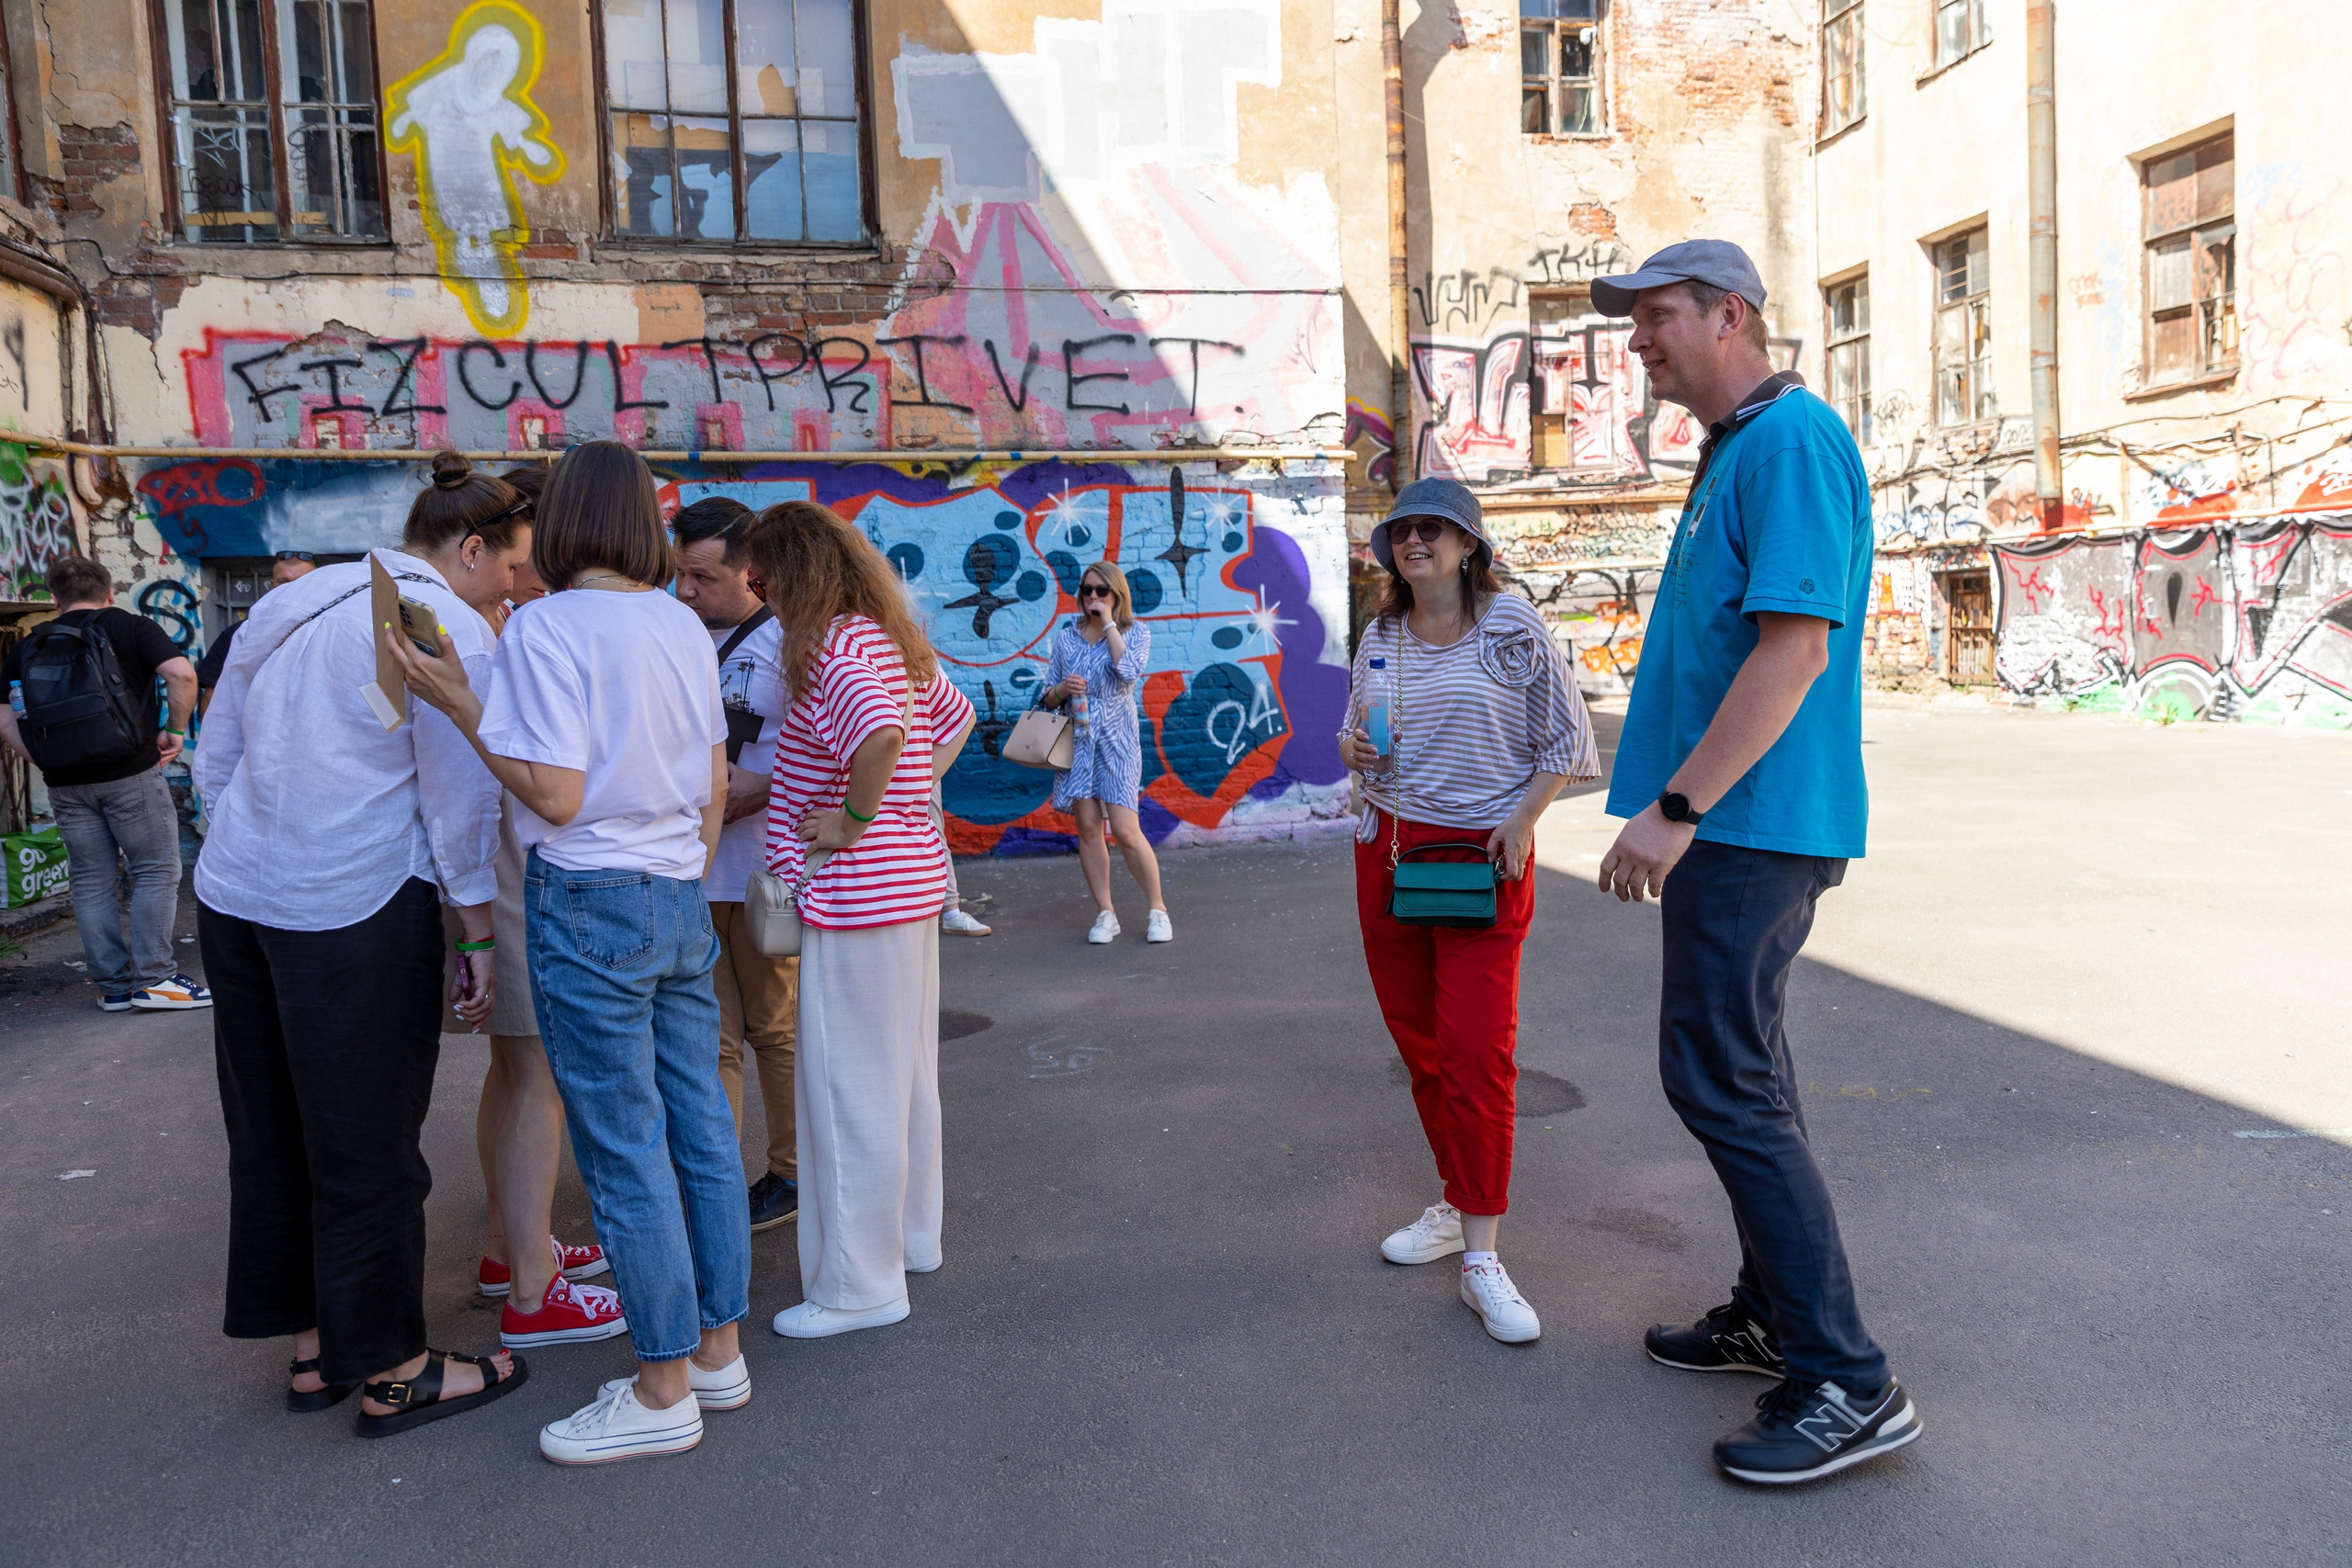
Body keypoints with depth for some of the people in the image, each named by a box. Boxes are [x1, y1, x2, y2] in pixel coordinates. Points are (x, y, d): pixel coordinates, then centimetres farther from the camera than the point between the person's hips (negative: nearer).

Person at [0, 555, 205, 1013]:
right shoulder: (130, 627, 0)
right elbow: (181, 673, -16)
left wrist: (43, 759, 9)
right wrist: (175, 730, -7)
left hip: (65, 784, 4)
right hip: (130, 773, -4)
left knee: (92, 883, 10)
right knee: (156, 873, 3)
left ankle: (113, 985, 14)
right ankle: (154, 979, -2)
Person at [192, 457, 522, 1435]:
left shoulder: (284, 607, 14)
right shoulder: (450, 628, -11)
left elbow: (213, 762, 18)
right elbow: (460, 802, -12)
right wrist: (481, 938, -6)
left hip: (231, 900, 8)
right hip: (353, 912, -8)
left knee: (270, 1133, 16)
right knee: (367, 1149, 3)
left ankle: (313, 1350, 30)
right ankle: (390, 1374, 16)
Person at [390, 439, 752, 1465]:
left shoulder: (543, 627, -12)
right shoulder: (683, 627, 8)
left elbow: (557, 794, -17)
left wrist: (458, 704, -9)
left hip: (592, 906, -7)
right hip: (681, 900, 7)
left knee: (624, 1153, 2)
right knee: (699, 1130, 13)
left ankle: (663, 1392, 14)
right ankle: (718, 1351, 26)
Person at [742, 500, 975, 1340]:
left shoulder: (833, 650, -17)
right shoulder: (889, 640, 12)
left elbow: (882, 732, -36)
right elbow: (956, 717, 24)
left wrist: (857, 817, -21)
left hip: (857, 894, -10)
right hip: (913, 875, 10)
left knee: (852, 1088, 0)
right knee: (905, 1074, 19)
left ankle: (861, 1283, 11)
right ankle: (911, 1235, 34)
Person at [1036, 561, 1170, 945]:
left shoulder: (1136, 632, 2)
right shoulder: (1066, 636, 9)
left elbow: (1130, 671, -20)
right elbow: (1048, 698, 12)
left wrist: (1108, 624, -12)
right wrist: (1062, 689, -10)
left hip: (1117, 740, -3)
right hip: (1076, 738, 3)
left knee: (1126, 830, -11)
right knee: (1088, 827, 0)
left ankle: (1157, 909, 5)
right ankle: (1105, 913, 11)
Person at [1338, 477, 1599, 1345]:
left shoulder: (1512, 626, -4)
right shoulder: (1378, 639, 9)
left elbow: (1566, 737, 0)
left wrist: (1523, 817, -12)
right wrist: (1354, 750, -2)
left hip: (1481, 857, -5)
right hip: (1386, 848, 5)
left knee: (1478, 1051, -11)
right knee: (1418, 1042, 10)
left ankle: (1482, 1260, -6)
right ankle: (1456, 1205, 27)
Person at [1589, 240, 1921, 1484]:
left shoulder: (1793, 439, -13)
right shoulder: (1733, 451, 19)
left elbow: (1796, 645, -23)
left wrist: (1675, 807, -24)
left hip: (1752, 823, -11)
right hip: (1730, 822, 11)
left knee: (1721, 1079, -9)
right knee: (1739, 1072, 16)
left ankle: (1847, 1384, 0)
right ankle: (1771, 1317, 29)